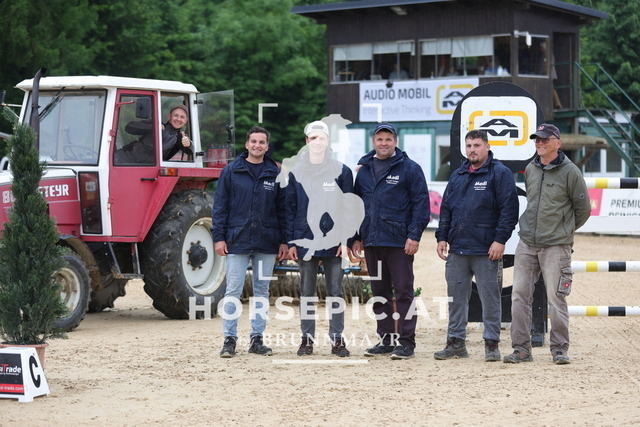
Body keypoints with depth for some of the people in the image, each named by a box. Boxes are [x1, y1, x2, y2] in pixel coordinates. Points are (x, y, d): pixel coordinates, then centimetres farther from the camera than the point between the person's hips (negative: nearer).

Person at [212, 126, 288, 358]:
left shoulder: (275, 174, 7)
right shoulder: (231, 171, 2)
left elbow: (282, 208, 9)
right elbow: (220, 206, 1)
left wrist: (284, 241, 5)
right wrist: (219, 237, -6)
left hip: (267, 243, 2)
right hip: (237, 241, -2)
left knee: (262, 291, 7)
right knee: (233, 290, -3)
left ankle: (257, 338, 13)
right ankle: (230, 339, 2)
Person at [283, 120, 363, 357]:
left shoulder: (341, 171, 3)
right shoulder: (296, 173, 7)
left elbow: (349, 207, 2)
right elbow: (290, 209, 8)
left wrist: (346, 240, -6)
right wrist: (291, 242, 0)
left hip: (333, 241, -1)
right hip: (306, 240, 1)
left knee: (335, 290, 1)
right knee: (307, 291, 5)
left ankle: (337, 339, 6)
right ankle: (307, 338, 10)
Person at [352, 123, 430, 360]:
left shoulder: (410, 169, -2)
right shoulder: (364, 170, 14)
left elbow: (421, 204, -5)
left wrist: (414, 236, -12)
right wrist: (356, 238, 12)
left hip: (399, 242, -5)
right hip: (372, 242, 6)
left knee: (403, 291, -4)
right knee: (379, 293, 10)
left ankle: (406, 342, -2)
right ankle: (386, 339, 17)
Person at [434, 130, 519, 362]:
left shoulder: (500, 173, -3)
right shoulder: (457, 176, 16)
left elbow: (509, 209, -9)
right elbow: (446, 209, 20)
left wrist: (500, 240, -15)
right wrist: (442, 237, 10)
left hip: (486, 251, -6)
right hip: (457, 249, 6)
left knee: (490, 297, 0)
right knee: (456, 297, 8)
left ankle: (492, 343, 7)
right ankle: (456, 342, 16)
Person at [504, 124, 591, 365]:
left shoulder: (569, 171, -6)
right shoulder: (530, 170, 11)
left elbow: (583, 209, 2)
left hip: (555, 246, -5)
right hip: (526, 244, 5)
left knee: (556, 298, -4)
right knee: (520, 296, 3)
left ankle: (560, 349, 6)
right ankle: (521, 349, 9)